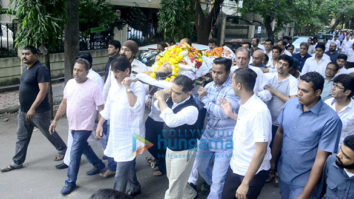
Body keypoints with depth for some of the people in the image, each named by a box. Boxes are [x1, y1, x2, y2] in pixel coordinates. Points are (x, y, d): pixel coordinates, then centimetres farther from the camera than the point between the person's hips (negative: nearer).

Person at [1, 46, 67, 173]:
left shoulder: (40, 69, -19)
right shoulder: (25, 69, 10)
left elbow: (43, 90, -25)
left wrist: (33, 108, -27)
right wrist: (24, 108, 21)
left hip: (39, 111, -8)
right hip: (23, 111, 8)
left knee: (49, 133, 9)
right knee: (21, 137, 13)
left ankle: (63, 150, 30)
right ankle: (17, 162, 22)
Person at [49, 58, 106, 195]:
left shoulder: (93, 87, -18)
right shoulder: (70, 83, 2)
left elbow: (101, 108, -16)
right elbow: (64, 103, 10)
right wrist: (55, 120, 8)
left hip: (84, 126, -7)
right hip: (72, 125, 7)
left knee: (74, 153, -6)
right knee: (83, 147, 22)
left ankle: (70, 182, 10)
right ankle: (99, 165, 44)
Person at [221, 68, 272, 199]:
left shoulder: (259, 110, -27)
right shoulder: (244, 104, -1)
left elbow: (261, 151, -26)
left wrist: (245, 183, -24)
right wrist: (231, 114, 13)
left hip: (252, 173, -8)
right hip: (235, 166, 8)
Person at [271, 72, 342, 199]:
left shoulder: (331, 120, -22)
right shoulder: (290, 103, -8)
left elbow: (320, 160, -19)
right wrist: (272, 161, 8)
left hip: (304, 181, -5)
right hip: (283, 173, 5)